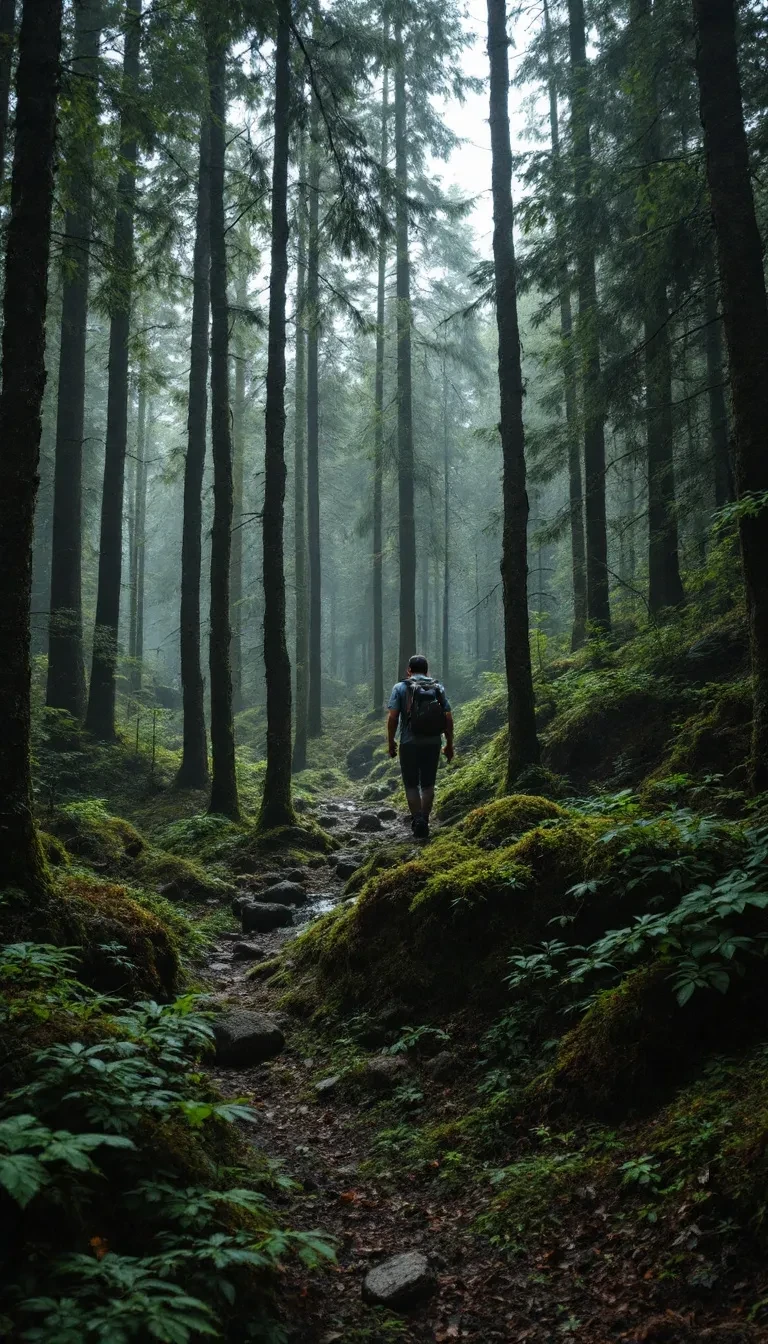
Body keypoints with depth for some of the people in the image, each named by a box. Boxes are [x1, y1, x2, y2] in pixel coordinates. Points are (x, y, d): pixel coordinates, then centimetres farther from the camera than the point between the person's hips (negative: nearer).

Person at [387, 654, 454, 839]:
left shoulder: (401, 688, -2)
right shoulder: (438, 688, 5)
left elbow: (392, 717, -9)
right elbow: (448, 719, 1)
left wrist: (390, 742, 1)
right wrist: (449, 744, 8)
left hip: (409, 743, -2)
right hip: (433, 743, 2)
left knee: (411, 784, 7)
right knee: (428, 784, 14)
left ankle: (417, 821, -7)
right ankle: (424, 821, 11)